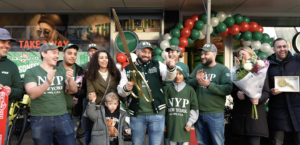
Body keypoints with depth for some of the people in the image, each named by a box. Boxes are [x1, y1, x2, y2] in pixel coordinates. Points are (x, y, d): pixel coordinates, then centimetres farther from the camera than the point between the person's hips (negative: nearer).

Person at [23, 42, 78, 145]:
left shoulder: (62, 71, 9)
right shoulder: (31, 72, 0)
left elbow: (74, 90, -2)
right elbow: (32, 94, -14)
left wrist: (70, 80, -24)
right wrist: (48, 82, -31)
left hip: (62, 118, 2)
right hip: (40, 120, -2)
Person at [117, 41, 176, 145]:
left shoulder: (157, 65, 3)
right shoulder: (127, 69, 5)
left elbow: (169, 76, -15)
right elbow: (120, 91, 2)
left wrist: (171, 67, -38)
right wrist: (125, 89, -22)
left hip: (157, 113, -1)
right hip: (136, 114, 1)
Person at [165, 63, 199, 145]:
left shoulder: (190, 89, 1)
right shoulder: (168, 88, 2)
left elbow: (194, 108, 3)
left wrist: (190, 123, -2)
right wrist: (163, 123, 5)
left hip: (184, 124, -1)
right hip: (171, 124, 1)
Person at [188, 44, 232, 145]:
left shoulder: (223, 69, -5)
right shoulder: (198, 68, 10)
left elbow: (228, 89, -18)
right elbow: (188, 84, 4)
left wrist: (209, 85, -25)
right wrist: (196, 80, -16)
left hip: (215, 114, -4)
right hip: (198, 112, 5)